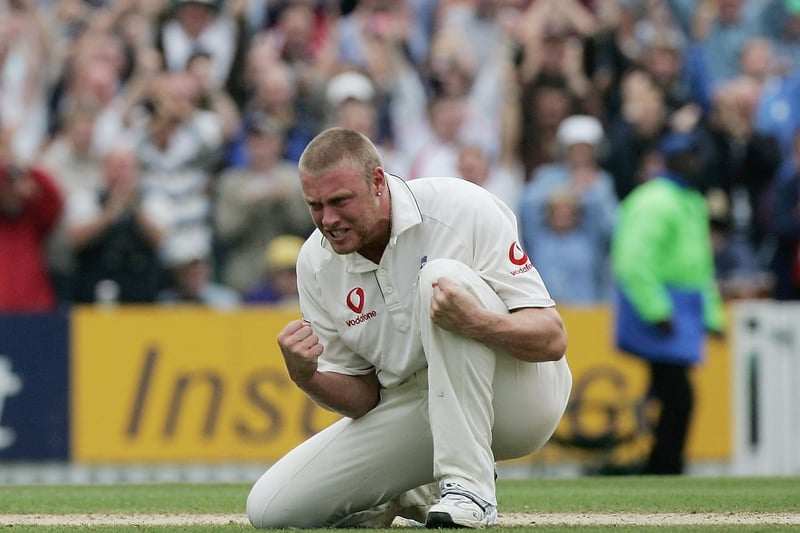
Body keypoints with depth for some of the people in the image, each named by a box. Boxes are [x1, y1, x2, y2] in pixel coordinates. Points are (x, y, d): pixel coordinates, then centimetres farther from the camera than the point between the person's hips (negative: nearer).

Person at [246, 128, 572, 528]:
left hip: (520, 397, -5)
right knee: (270, 508, -11)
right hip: (417, 420, 5)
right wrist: (305, 377, -19)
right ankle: (407, 495, 17)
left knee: (441, 275, -31)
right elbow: (362, 399, 3)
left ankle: (468, 485, -30)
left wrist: (477, 322, -42)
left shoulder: (461, 209, -18)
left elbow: (553, 340, -21)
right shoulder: (316, 263, -3)